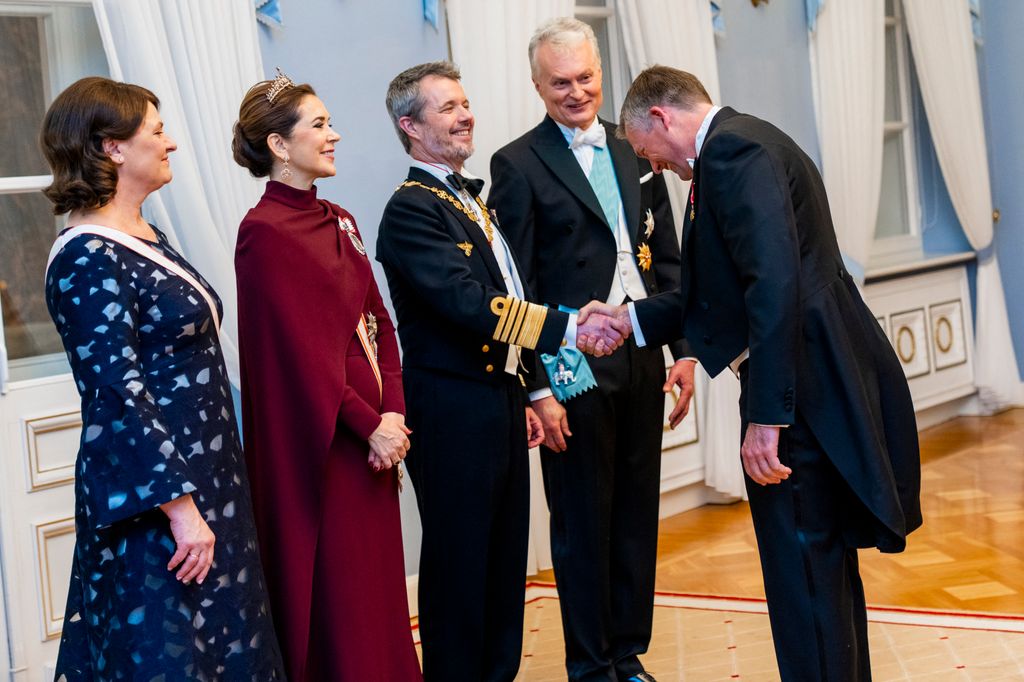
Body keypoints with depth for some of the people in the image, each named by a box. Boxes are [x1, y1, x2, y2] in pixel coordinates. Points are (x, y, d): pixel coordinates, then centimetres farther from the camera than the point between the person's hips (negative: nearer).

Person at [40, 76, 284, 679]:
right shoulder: (89, 260, -18)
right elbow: (118, 397, -22)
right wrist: (179, 504, -23)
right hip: (153, 497, -9)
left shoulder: (148, 239, 10)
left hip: (204, 480, 9)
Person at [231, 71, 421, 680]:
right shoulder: (264, 231, -12)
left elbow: (377, 320, 11)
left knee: (379, 577, 13)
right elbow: (300, 349, -16)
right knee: (334, 590, 1)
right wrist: (370, 426, -14)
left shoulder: (339, 221, 12)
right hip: (318, 440, -8)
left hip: (373, 427, 8)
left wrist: (393, 409, -3)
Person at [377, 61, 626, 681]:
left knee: (505, 560, 16)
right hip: (453, 413, -9)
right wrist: (567, 327, -27)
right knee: (459, 566, 2)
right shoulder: (411, 209, -14)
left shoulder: (471, 200, 15)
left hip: (501, 402, 9)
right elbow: (469, 304, -25)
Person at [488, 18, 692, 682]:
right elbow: (515, 288, -8)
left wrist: (684, 350, 7)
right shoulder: (519, 165, -5)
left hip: (641, 358, 5)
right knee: (583, 521, 5)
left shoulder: (635, 151, 11)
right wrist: (539, 387, -12)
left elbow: (667, 258, 14)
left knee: (638, 513, 13)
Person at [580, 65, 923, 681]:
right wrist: (633, 319, 20)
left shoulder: (732, 150, -14)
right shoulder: (743, 145, 18)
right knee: (826, 569, 22)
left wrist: (766, 417, -25)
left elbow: (775, 282, -25)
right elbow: (726, 291, 22)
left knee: (803, 578, -3)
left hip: (802, 393, -11)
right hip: (814, 389, 11)